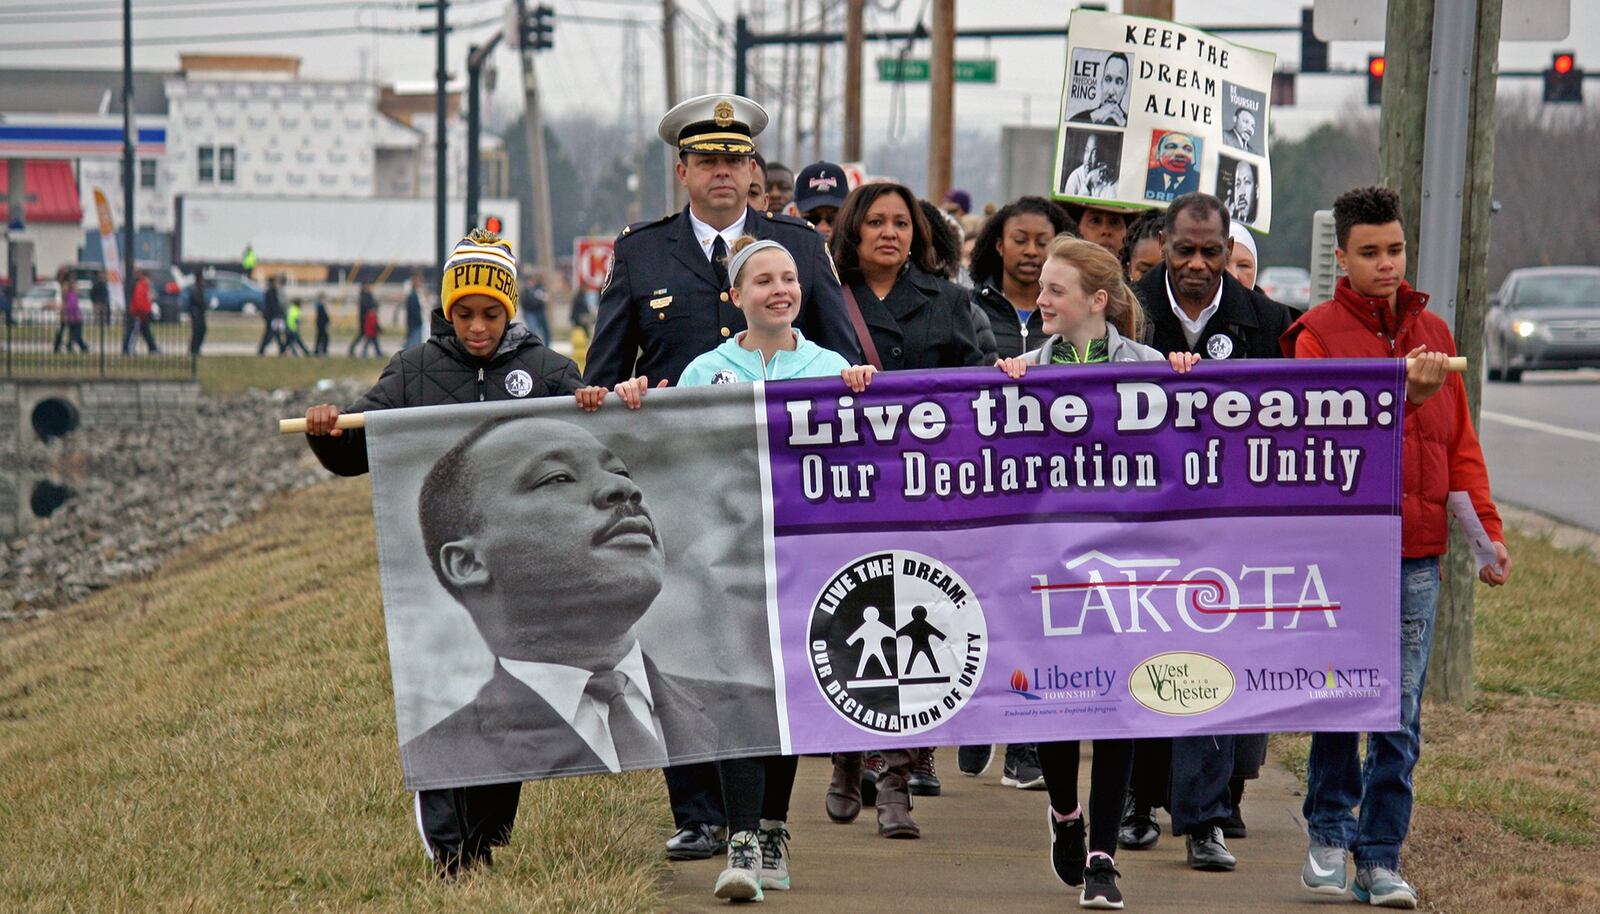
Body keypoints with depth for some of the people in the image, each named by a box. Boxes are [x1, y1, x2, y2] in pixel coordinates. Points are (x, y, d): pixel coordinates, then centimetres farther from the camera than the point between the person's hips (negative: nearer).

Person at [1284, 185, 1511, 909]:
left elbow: (1459, 442, 17)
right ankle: (1330, 836, 17)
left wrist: (1486, 535, 13)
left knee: (1400, 716, 1)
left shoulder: (1432, 332, 14)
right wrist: (1400, 390, -25)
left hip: (1415, 553, 3)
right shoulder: (1318, 334, 1)